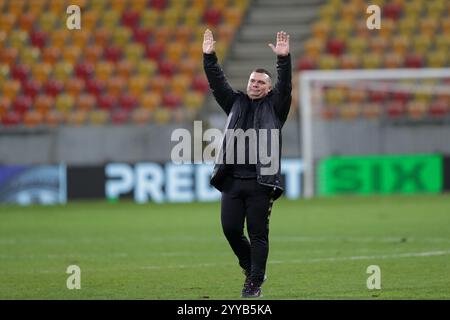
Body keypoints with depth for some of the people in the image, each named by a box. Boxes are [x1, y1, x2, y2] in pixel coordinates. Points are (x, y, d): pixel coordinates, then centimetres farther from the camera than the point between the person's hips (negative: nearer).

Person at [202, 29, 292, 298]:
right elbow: (217, 83, 12)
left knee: (258, 233, -4)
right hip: (232, 179, 3)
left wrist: (284, 59, -16)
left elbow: (285, 86, -4)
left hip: (261, 182, -3)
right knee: (230, 229, 0)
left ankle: (255, 283, -1)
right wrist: (209, 57, 2)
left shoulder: (274, 106, 10)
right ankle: (250, 265, 24)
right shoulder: (236, 103, 18)